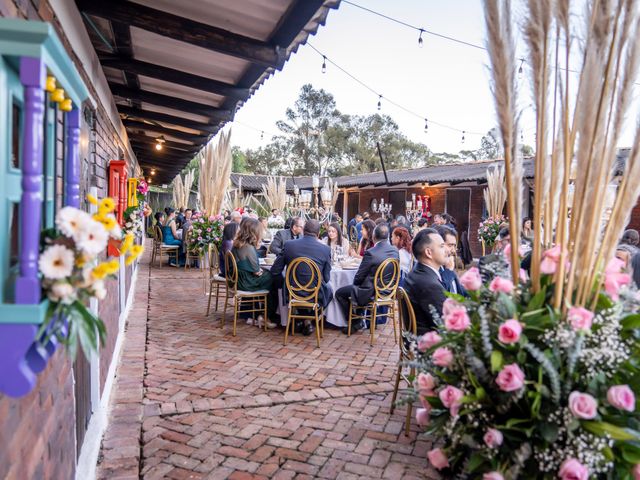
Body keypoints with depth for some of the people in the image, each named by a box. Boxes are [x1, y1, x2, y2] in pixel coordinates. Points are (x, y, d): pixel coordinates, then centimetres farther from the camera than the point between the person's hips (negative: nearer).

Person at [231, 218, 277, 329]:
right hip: (247, 283, -9)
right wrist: (261, 271, 3)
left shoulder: (237, 244, 3)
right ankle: (265, 317, 14)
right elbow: (256, 272, -17)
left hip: (239, 280, 9)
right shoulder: (249, 248, -23)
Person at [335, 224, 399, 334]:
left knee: (339, 293, 10)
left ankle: (356, 322, 14)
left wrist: (355, 283, 9)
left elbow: (359, 278, -14)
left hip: (372, 294, -8)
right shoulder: (395, 250, -3)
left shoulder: (371, 253, -23)